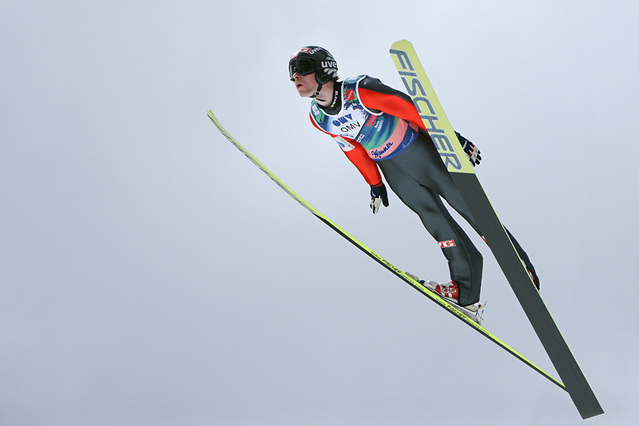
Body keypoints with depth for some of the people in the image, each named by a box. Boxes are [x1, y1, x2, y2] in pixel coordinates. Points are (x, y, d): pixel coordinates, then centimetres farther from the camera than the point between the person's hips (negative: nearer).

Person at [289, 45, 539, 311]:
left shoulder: (359, 90, -28)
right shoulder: (318, 119, -7)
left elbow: (411, 109, -22)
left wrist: (453, 138, -18)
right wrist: (375, 184, 15)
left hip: (420, 150, -5)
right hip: (390, 168, 5)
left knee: (467, 204, 2)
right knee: (433, 218, 3)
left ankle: (520, 266, 18)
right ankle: (466, 291, 12)